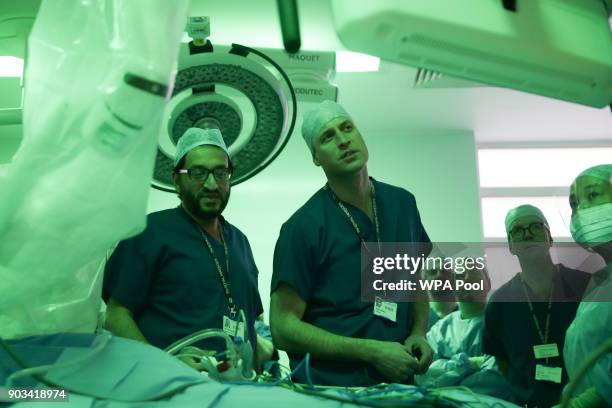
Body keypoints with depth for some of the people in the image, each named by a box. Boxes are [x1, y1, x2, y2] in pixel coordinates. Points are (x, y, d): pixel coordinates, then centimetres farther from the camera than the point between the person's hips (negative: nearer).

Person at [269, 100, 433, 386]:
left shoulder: (402, 204, 0)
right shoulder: (303, 226, -16)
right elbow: (283, 328, -15)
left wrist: (419, 334, -3)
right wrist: (372, 351, -19)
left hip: (397, 381, 4)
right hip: (329, 386, -3)